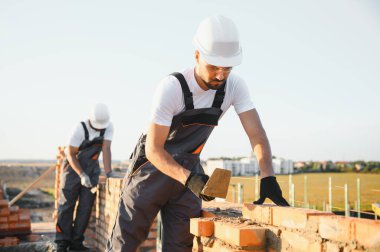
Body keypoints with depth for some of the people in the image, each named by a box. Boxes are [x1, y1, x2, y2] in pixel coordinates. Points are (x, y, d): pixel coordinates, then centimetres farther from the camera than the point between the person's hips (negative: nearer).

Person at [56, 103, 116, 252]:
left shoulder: (108, 126, -14)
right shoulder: (80, 129, -22)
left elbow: (106, 149, -19)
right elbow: (70, 154, -17)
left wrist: (108, 172, -28)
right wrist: (82, 175, -25)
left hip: (92, 168, 3)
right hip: (73, 166, -3)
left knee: (86, 205, 0)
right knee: (67, 203, -4)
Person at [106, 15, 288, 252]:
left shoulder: (235, 85, -14)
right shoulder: (172, 87, -26)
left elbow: (256, 134, -17)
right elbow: (153, 149, -26)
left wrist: (269, 179, -32)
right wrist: (189, 179, -41)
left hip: (189, 167, 4)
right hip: (154, 162, -3)